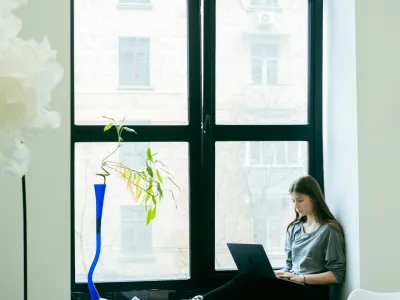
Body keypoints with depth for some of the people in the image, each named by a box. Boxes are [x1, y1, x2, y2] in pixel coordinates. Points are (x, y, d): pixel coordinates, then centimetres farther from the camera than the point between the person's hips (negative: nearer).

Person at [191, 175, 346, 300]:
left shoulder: (329, 230, -3)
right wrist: (276, 273, -3)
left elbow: (337, 274, -7)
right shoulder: (294, 228, 19)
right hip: (292, 287, 6)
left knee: (249, 282, -28)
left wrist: (301, 278, -15)